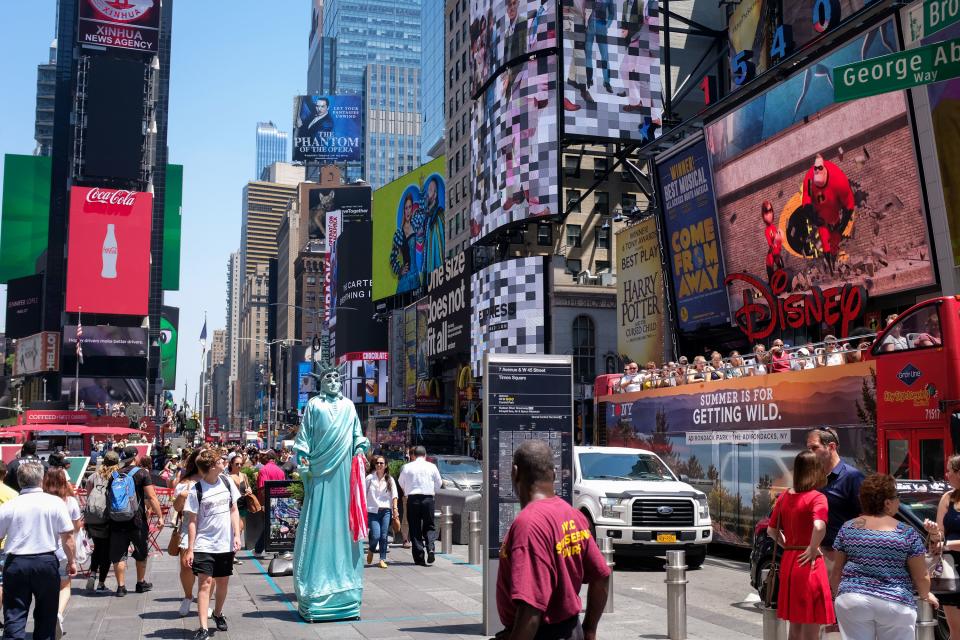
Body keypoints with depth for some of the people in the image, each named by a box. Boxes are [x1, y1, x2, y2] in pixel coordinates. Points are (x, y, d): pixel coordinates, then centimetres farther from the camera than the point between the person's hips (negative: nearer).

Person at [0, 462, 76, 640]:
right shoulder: (55, 503, -6)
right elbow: (67, 536, -5)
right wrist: (72, 561, 7)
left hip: (16, 563, 0)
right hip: (47, 562, 1)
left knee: (14, 615, 3)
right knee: (46, 614, 16)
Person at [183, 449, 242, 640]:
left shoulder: (226, 481, 2)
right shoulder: (197, 490, -9)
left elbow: (234, 510, 8)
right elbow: (192, 521, -6)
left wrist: (237, 535, -1)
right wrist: (190, 549, -8)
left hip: (226, 544, 4)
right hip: (204, 545, -4)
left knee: (223, 581, 14)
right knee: (205, 582, -10)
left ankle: (218, 613, 38)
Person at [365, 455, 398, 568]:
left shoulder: (389, 479, 8)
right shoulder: (370, 478, 3)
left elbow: (394, 495, 6)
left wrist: (395, 508, -4)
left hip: (386, 511, 1)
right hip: (372, 511, -1)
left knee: (384, 536, -1)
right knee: (376, 535, -9)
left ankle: (382, 559, 8)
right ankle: (371, 550, 22)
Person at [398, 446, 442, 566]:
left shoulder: (407, 467, 1)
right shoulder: (432, 467, 2)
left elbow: (401, 483, 13)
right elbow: (439, 483, 10)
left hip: (412, 499, 0)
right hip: (428, 499, 0)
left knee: (415, 528, 6)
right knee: (429, 526, 13)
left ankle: (419, 557, 4)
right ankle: (430, 547, -12)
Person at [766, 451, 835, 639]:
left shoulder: (784, 496, 8)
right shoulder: (816, 498, -12)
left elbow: (771, 530, 14)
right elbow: (819, 527, -30)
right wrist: (813, 549, -17)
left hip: (788, 562, 7)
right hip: (808, 565, -7)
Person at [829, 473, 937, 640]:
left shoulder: (848, 528, 3)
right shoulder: (907, 533, -4)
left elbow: (837, 570, 9)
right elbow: (922, 577, 0)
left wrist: (839, 594, 26)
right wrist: (926, 595, 21)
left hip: (852, 601, 2)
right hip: (895, 604, -2)